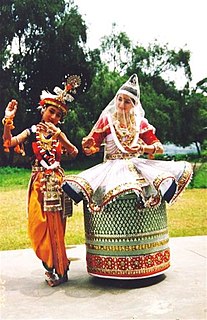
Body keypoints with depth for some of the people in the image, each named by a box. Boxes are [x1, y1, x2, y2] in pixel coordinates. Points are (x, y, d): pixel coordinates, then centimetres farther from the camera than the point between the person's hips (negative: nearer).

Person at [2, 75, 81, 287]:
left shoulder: (59, 134, 7)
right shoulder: (32, 132, 2)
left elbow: (74, 153, -8)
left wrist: (59, 135, -18)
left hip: (56, 183, 1)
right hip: (40, 183, -1)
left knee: (56, 225, 6)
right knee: (40, 225, 1)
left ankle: (57, 268, 20)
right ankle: (54, 267, 18)